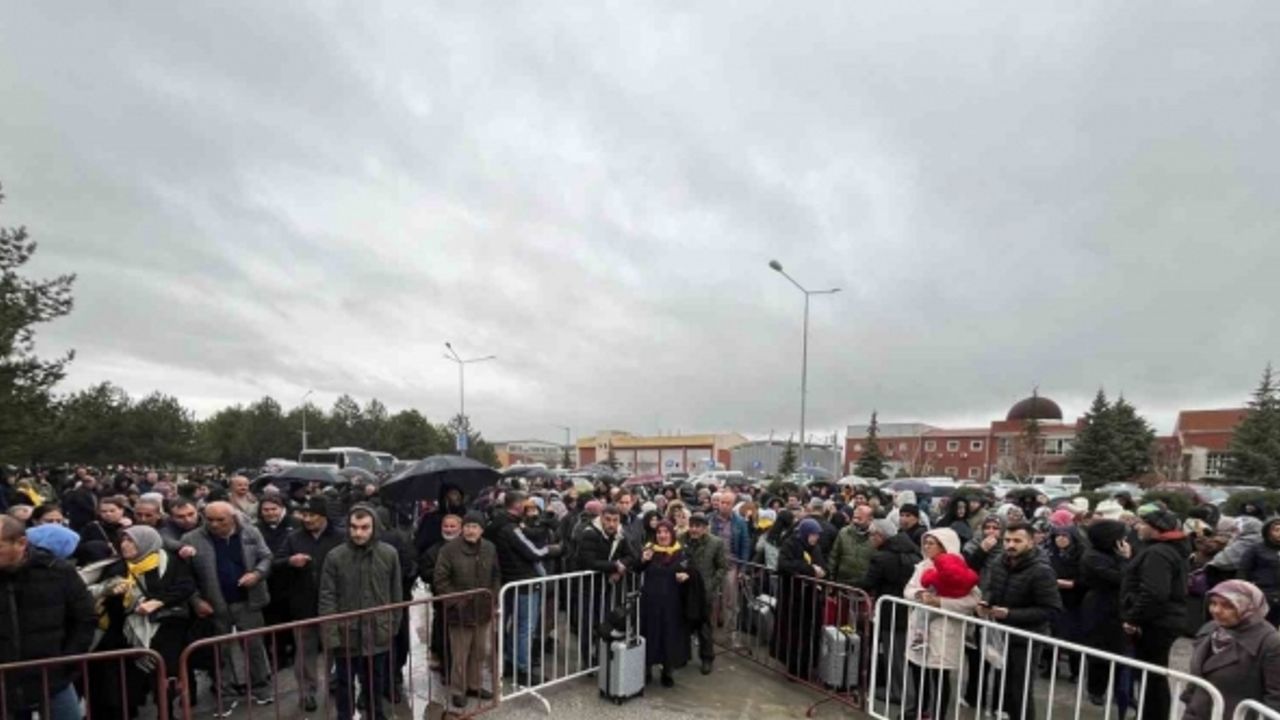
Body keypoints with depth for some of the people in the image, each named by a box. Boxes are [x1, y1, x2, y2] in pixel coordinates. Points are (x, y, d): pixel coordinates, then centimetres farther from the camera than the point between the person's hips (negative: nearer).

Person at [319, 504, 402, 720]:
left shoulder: (389, 554, -6)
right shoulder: (335, 556, -10)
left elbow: (396, 595, 2)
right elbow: (327, 599, -8)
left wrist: (393, 626, 3)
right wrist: (331, 634, -12)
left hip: (378, 634, 1)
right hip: (346, 635, -1)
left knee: (376, 686, 17)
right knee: (344, 686, 15)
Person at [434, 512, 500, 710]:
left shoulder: (489, 548, 1)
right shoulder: (450, 549, -14)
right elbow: (440, 579, -11)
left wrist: (494, 600, 5)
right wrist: (455, 600, -14)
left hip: (483, 611, 5)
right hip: (460, 612, -5)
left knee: (480, 652, 17)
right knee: (460, 655, 6)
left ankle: (474, 685, 35)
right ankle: (458, 691, 24)